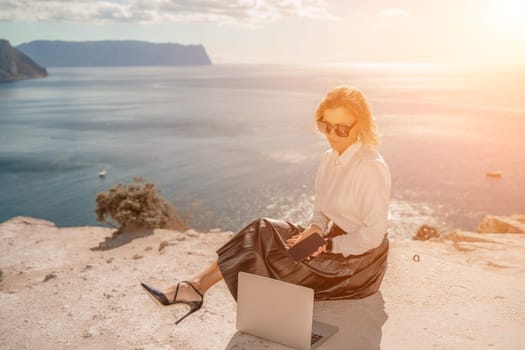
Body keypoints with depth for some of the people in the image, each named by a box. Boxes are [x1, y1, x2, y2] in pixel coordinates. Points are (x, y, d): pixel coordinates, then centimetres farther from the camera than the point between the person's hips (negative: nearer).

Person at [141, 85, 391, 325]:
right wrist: (315, 230, -9)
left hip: (358, 261, -7)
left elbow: (373, 234, -22)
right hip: (334, 240, 7)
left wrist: (328, 246, -20)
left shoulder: (371, 167, -22)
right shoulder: (329, 159, 4)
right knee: (261, 233, -9)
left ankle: (197, 287, -1)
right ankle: (196, 286, -10)